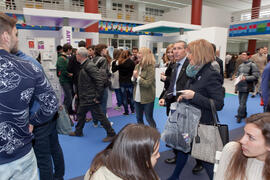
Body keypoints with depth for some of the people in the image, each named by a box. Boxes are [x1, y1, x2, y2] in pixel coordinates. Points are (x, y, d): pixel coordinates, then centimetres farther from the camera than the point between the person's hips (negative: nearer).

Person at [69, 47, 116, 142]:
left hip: (91, 98, -10)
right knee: (80, 114, 22)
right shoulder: (84, 65, 9)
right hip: (85, 98, 10)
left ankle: (111, 134, 12)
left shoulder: (89, 66, -21)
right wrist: (79, 94, 19)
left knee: (99, 116, -1)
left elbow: (100, 81, -27)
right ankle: (78, 132, 42)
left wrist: (98, 97, -24)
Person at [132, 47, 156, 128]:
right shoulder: (137, 66, 5)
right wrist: (133, 77, -10)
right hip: (137, 97, 7)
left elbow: (148, 83, -20)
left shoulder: (150, 68, -14)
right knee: (139, 118, 17)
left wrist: (138, 77, -15)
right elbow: (133, 81, 11)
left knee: (149, 118, 6)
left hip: (147, 98, -6)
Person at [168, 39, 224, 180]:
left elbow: (219, 104, -23)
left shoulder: (211, 75, -20)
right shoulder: (195, 72, 5)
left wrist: (194, 96, -27)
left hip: (202, 124, -8)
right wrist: (184, 96, 2)